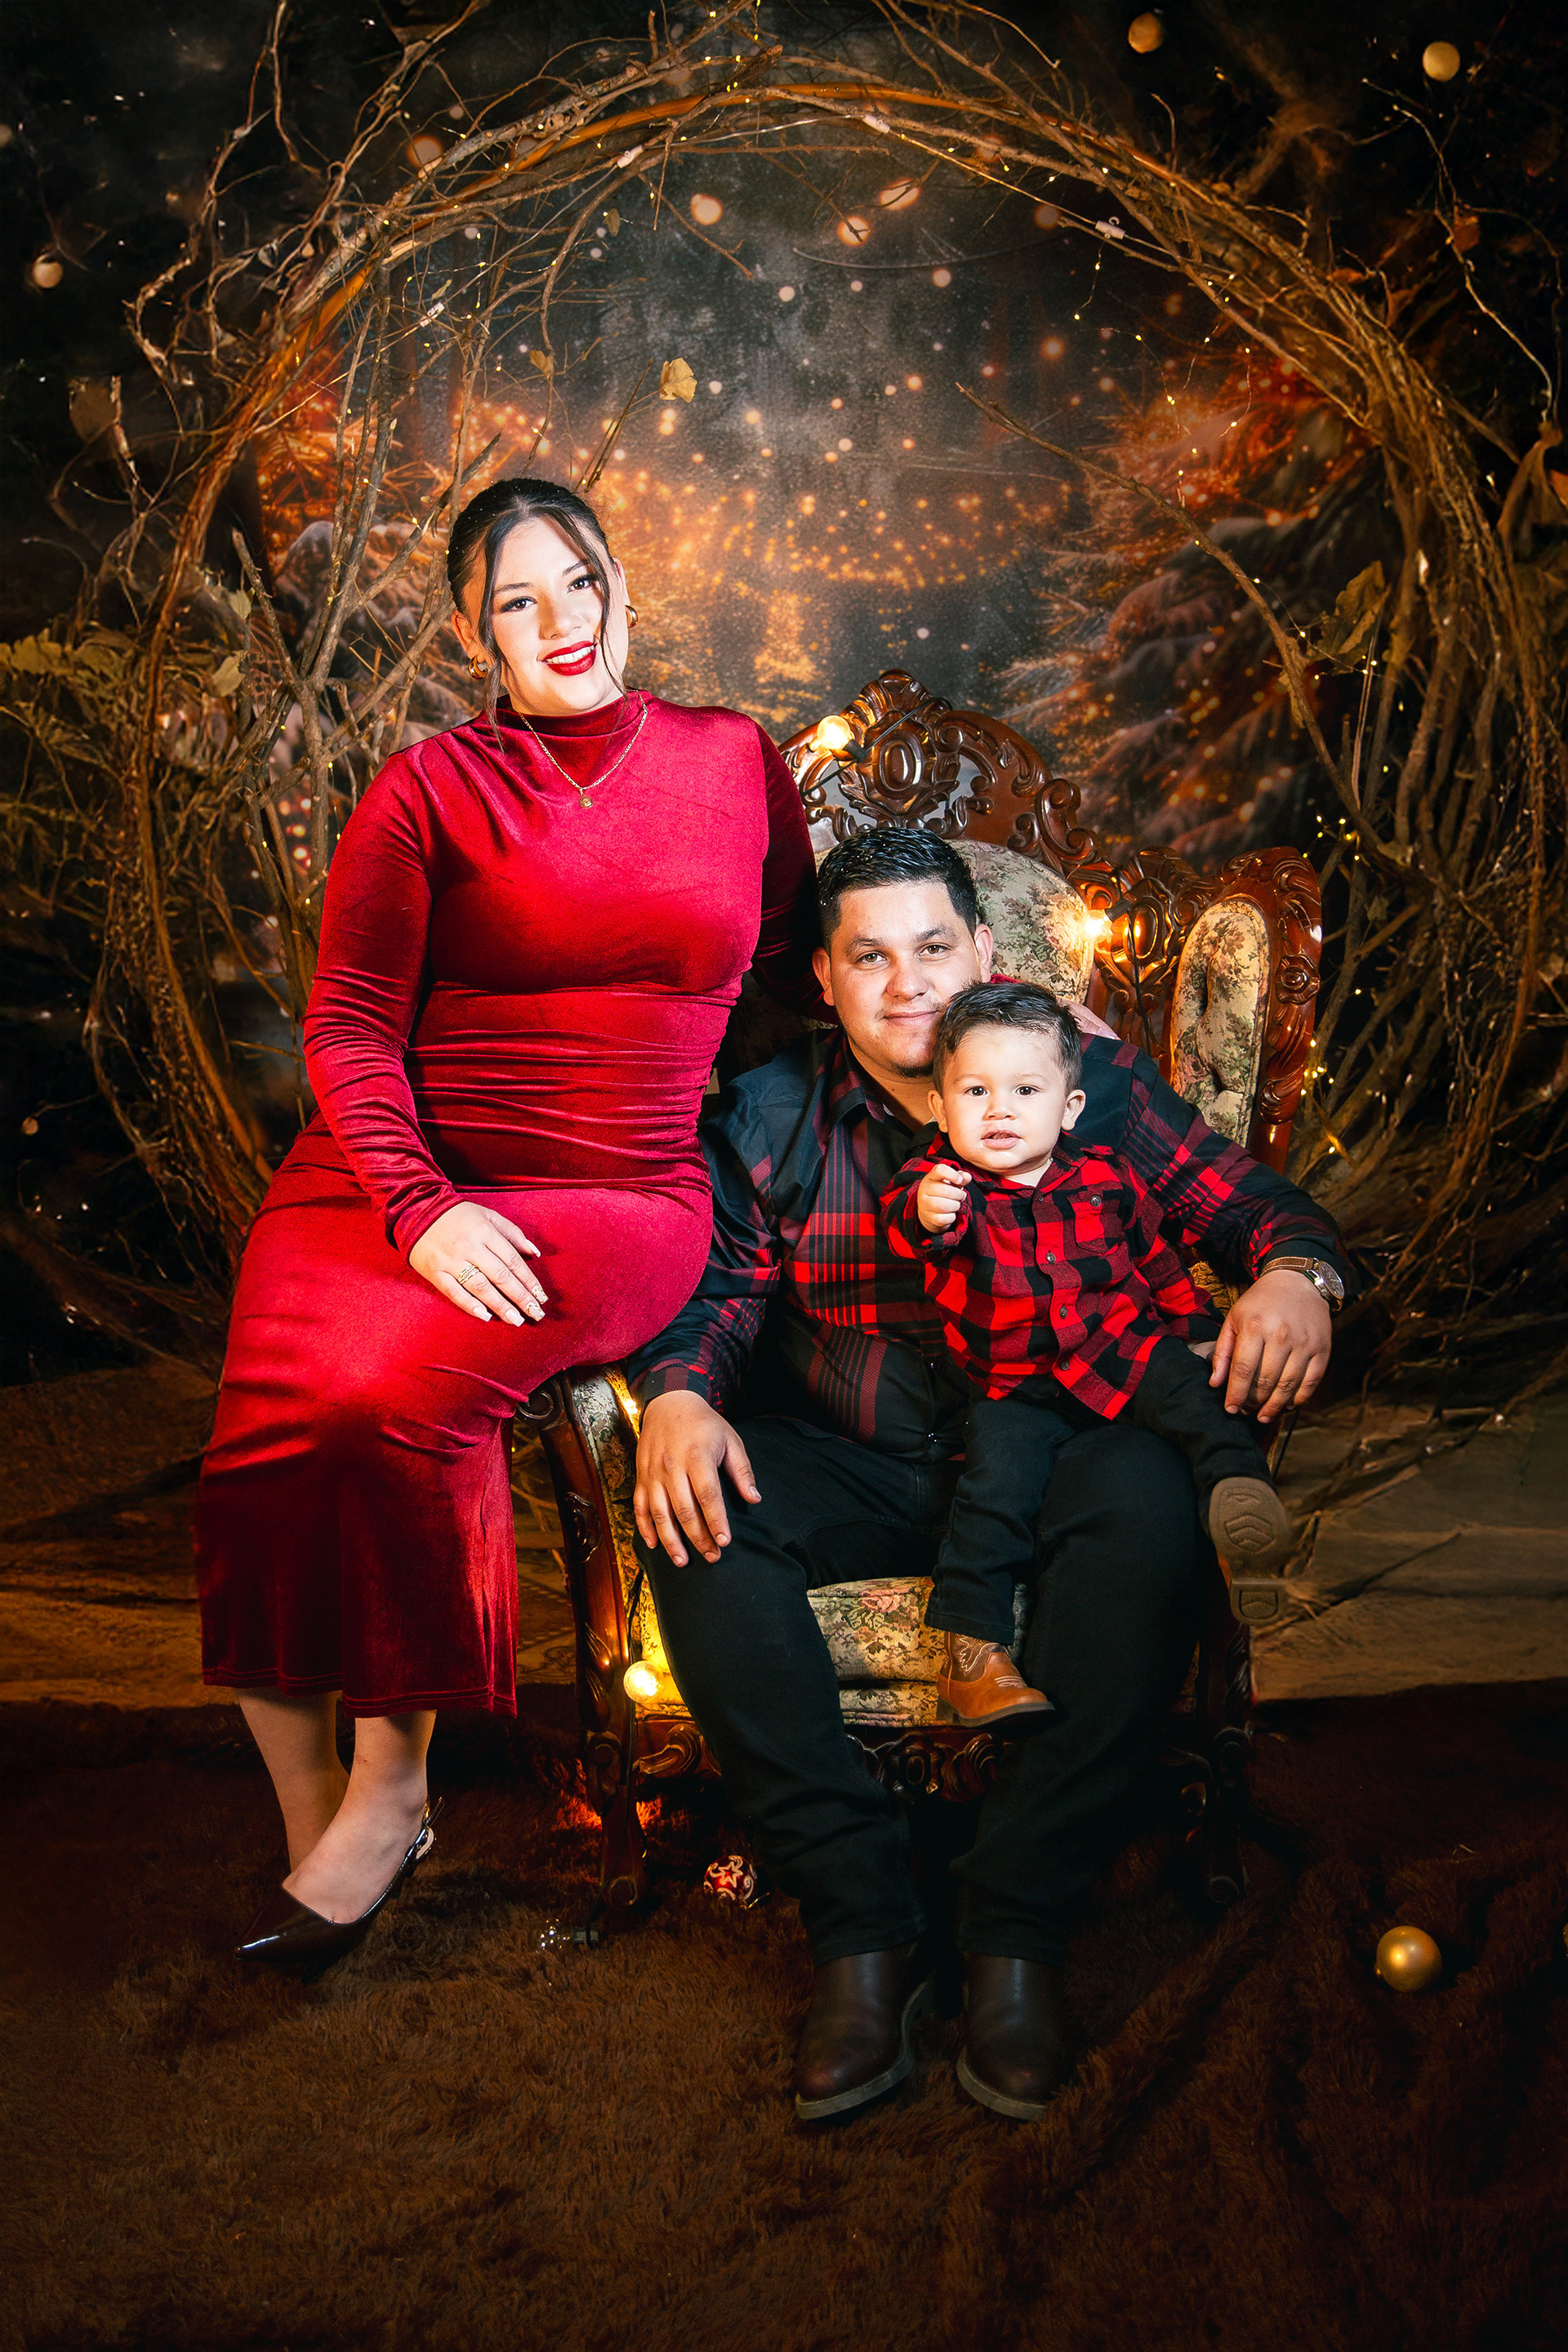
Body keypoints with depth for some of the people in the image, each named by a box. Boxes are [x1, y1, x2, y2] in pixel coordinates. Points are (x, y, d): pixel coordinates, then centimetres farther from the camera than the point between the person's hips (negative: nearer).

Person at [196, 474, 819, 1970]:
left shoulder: (735, 763, 14)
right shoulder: (428, 792, 8)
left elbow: (803, 974, 26)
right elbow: (347, 1024, 1)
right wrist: (419, 1209, -14)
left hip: (621, 1196, -1)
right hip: (398, 1176, 1)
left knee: (396, 1385, -30)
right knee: (280, 1417, -26)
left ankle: (391, 1784, -9)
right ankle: (312, 1822, -8)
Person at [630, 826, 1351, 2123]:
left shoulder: (1093, 1082, 6)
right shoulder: (769, 1116, 9)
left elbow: (1245, 1198, 3)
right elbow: (719, 1288, 5)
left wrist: (1294, 1275, -22)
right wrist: (680, 1395, -18)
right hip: (848, 1468, 2)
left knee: (1150, 1507, -36)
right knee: (697, 1519, -30)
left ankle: (1016, 1926, -26)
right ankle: (861, 1922, -24)